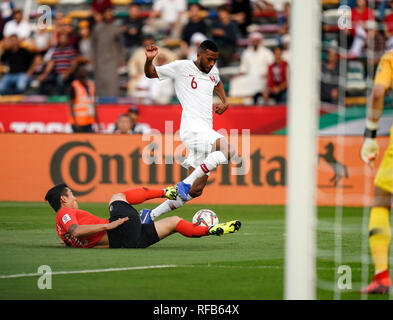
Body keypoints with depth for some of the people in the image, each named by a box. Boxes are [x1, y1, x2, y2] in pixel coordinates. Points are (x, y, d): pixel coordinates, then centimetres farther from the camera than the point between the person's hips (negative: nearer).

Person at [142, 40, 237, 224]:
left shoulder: (213, 71, 19)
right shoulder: (182, 67, 0)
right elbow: (151, 74, 5)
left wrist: (224, 102, 27)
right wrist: (149, 59, -15)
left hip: (206, 131, 8)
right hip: (193, 127, -8)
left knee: (196, 191, 6)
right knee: (228, 149, -33)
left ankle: (151, 215, 14)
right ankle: (186, 183, -27)